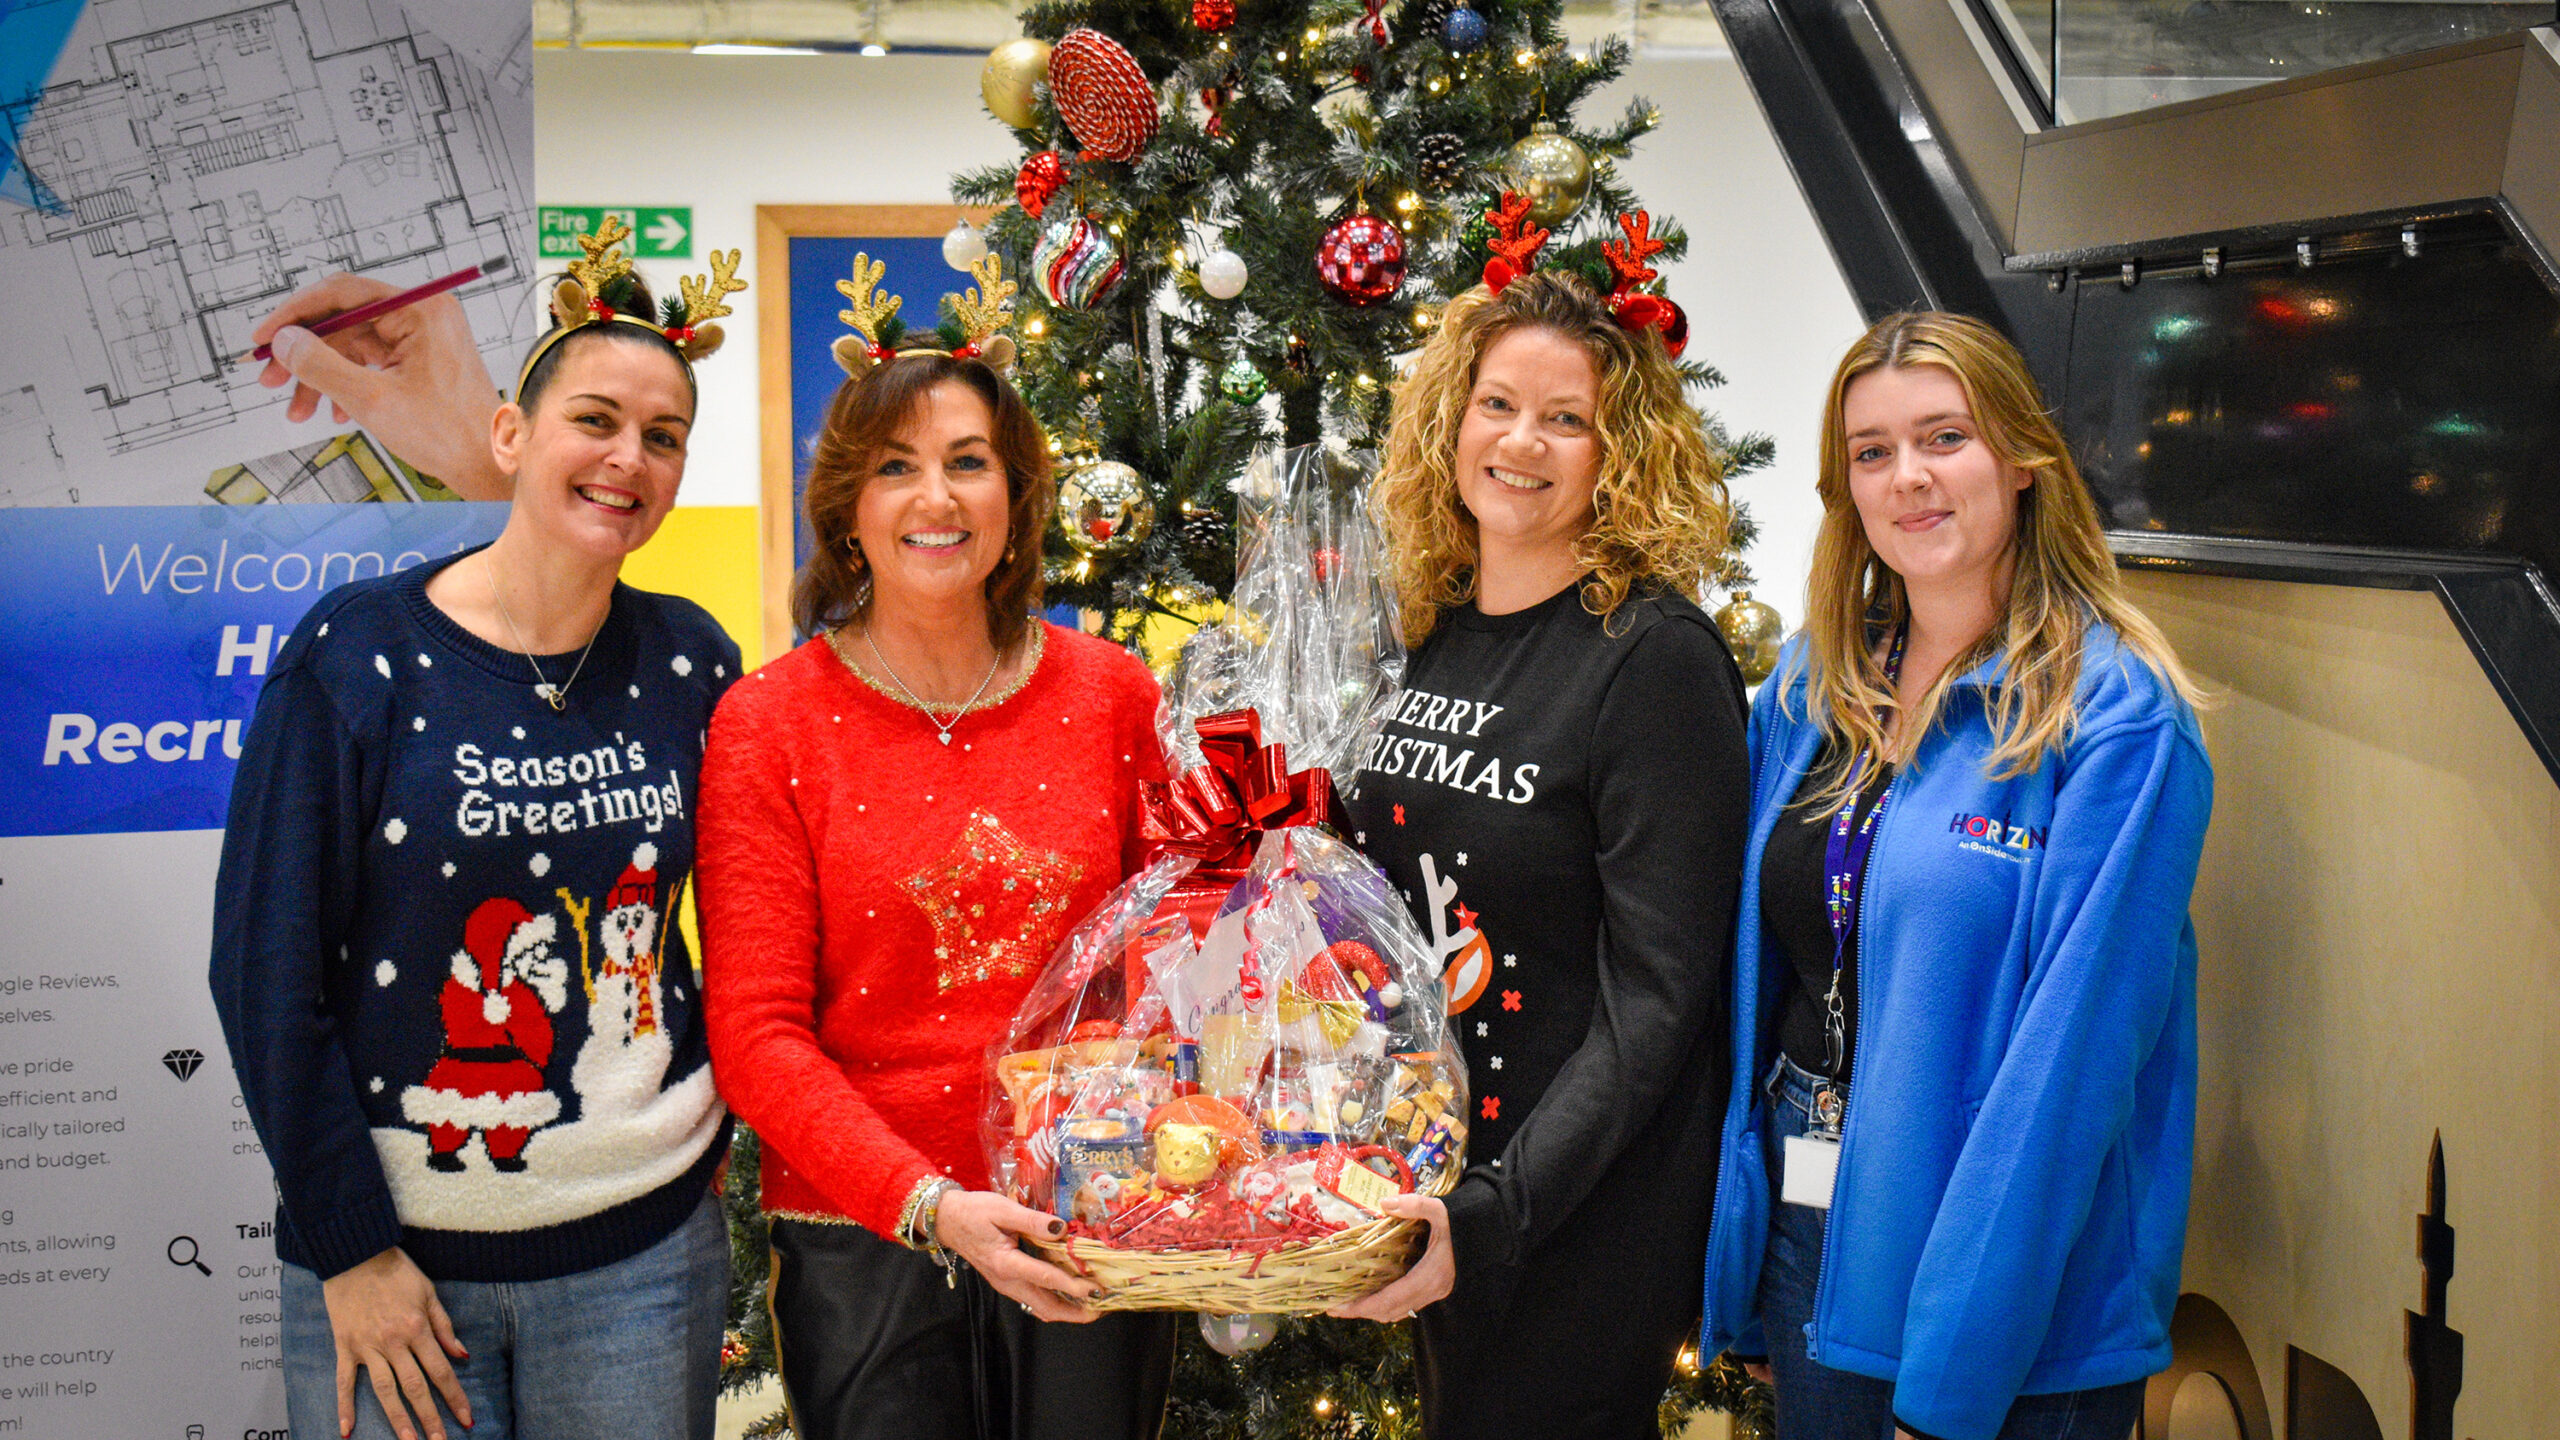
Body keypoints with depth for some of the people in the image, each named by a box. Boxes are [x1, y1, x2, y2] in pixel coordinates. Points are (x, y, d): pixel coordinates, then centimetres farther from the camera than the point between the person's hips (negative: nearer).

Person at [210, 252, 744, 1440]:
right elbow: (267, 966, -8)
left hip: (648, 1241, 3)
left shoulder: (691, 663, 1)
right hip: (394, 1254, -2)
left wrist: (720, 1128, 5)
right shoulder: (359, 653, -9)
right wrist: (351, 1248, -9)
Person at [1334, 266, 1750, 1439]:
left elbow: (1654, 998, -19)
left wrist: (1497, 1207, -26)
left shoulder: (1656, 656, -15)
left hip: (1582, 1208, -7)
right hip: (1426, 1184, 7)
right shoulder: (1435, 636, 6)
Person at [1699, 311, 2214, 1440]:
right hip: (1805, 1240, 5)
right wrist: (1739, 1259, 5)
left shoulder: (2116, 722, -15)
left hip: (2016, 1308, -5)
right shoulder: (1808, 690, 4)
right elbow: (1754, 974, 8)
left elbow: (2070, 1054, -20)